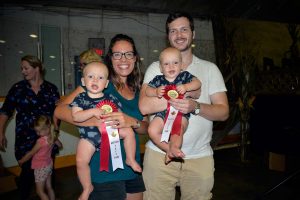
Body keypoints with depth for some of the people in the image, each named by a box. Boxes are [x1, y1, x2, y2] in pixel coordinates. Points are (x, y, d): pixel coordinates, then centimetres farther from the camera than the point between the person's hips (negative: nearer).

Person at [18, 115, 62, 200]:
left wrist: (21, 161, 2)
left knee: (40, 191, 7)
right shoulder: (53, 137, -7)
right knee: (49, 187, 19)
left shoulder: (41, 141, -27)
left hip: (41, 168, -7)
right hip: (49, 165, 7)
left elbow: (31, 153, -14)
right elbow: (60, 145, 12)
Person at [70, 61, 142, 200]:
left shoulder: (111, 99, 0)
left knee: (128, 131, -14)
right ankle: (87, 188, 10)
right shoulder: (80, 98, -4)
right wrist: (92, 111, -29)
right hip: (89, 136, -1)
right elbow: (75, 117, -18)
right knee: (81, 160, -15)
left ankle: (130, 160, 8)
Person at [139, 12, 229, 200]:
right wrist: (187, 92, -15)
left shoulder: (210, 69, 6)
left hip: (200, 156, 1)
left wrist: (196, 106, -19)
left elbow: (223, 112, 0)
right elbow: (144, 106, -12)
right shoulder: (156, 68, 3)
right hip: (160, 154, 0)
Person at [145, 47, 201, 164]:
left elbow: (197, 83, -1)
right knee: (152, 130, -18)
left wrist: (186, 87, -19)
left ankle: (172, 149, -15)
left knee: (178, 131, -31)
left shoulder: (184, 76, 8)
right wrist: (156, 92, -15)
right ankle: (171, 149, -6)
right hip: (162, 113, 2)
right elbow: (147, 91, 7)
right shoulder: (158, 79, 10)